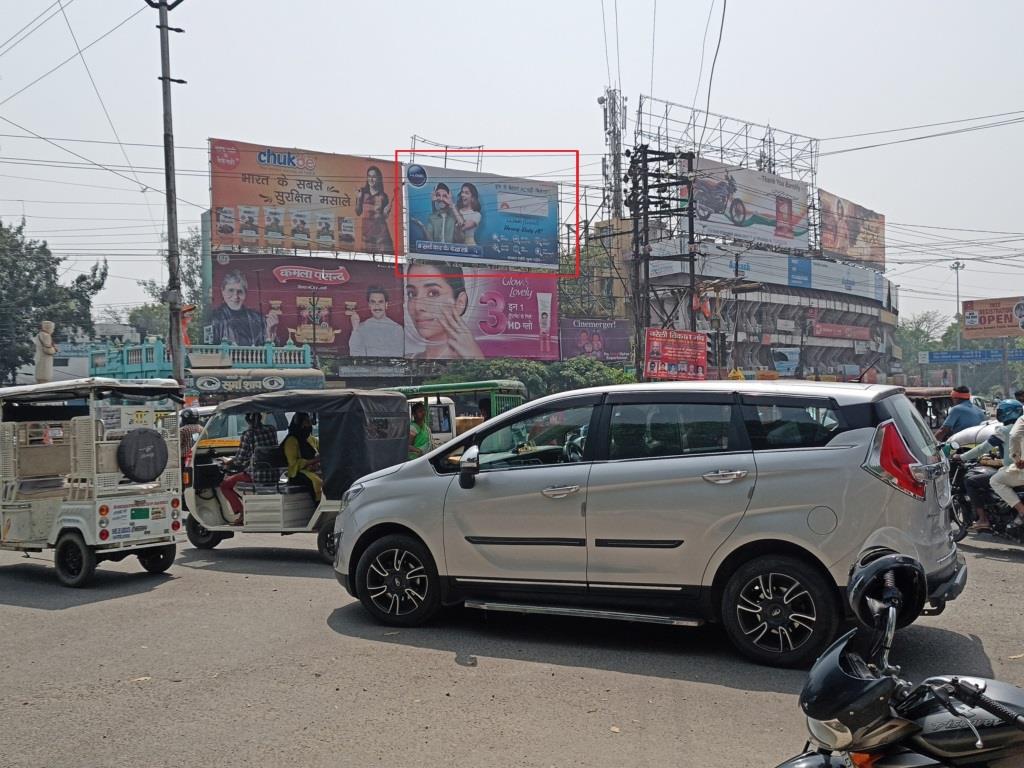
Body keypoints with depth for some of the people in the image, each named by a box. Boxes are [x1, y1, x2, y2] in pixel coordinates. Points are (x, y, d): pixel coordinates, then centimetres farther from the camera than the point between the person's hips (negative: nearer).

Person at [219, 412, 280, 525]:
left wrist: (230, 462, 18)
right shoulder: (272, 430, 7)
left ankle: (240, 513, -2)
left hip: (257, 475, -6)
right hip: (274, 475, 7)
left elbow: (240, 459, -5)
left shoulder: (248, 434, -10)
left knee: (224, 484, 11)